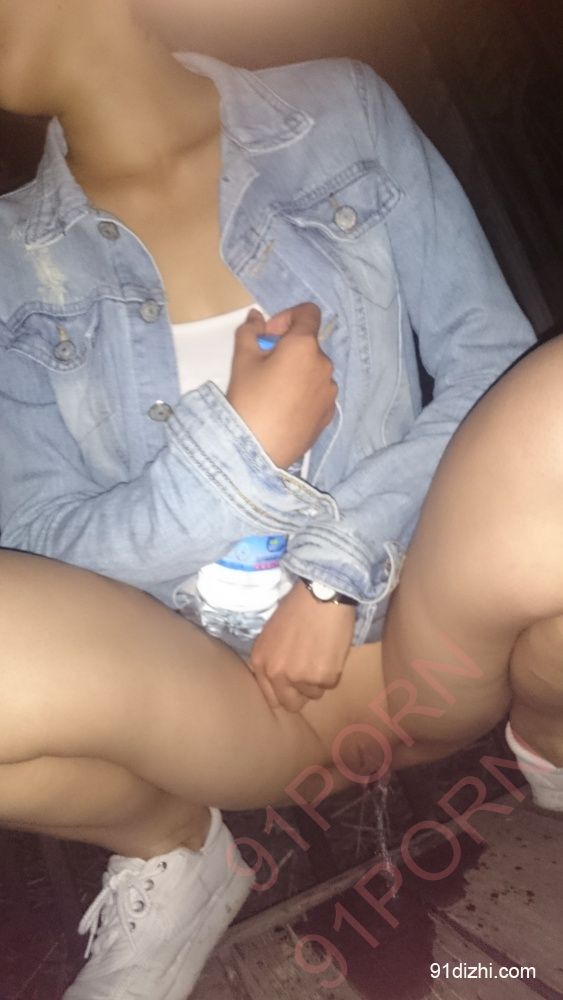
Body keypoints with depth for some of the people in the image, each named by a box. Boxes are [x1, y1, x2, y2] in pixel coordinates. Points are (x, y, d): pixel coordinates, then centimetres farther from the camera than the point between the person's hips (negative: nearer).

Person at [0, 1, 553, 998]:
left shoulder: (343, 114, 6)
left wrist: (340, 563, -13)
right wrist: (241, 442, -15)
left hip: (416, 631, 1)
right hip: (205, 697, 1)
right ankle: (171, 849, 3)